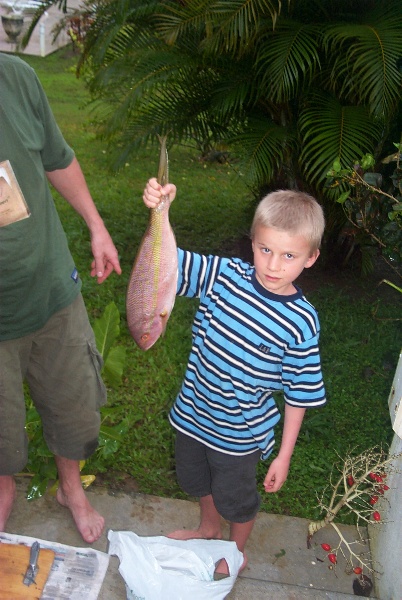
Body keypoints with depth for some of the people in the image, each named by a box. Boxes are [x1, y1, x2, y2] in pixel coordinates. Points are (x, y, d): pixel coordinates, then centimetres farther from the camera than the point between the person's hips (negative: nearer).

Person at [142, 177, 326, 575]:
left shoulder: (300, 323, -24)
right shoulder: (225, 275, -17)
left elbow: (299, 395, -14)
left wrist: (284, 456, -8)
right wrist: (160, 211, -36)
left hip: (240, 433, -4)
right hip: (194, 413, 5)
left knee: (235, 497, 22)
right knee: (196, 479, 30)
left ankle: (237, 551, 56)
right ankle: (209, 529, 63)